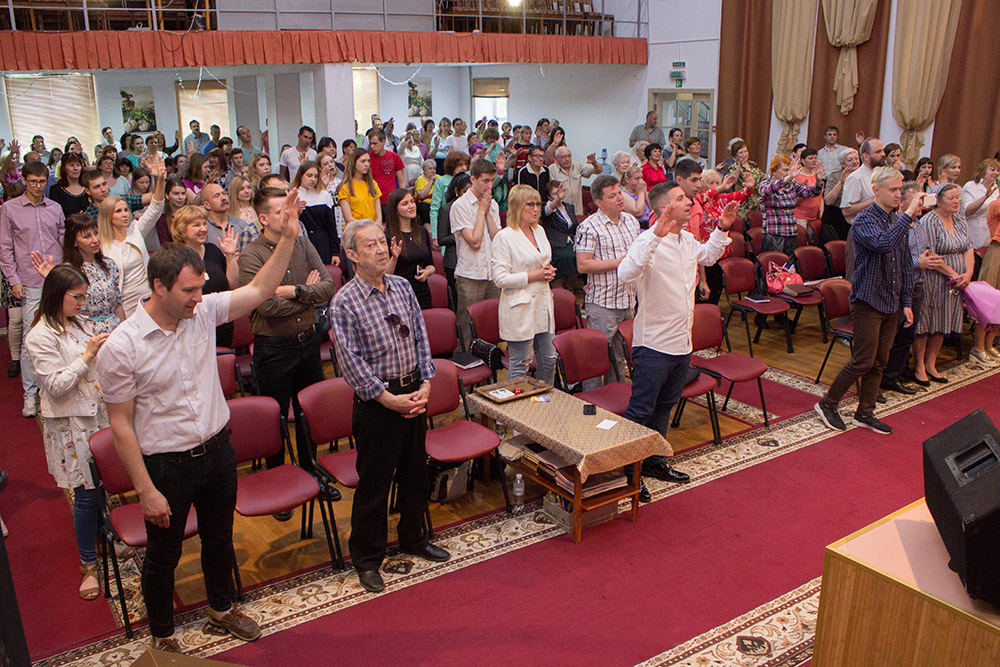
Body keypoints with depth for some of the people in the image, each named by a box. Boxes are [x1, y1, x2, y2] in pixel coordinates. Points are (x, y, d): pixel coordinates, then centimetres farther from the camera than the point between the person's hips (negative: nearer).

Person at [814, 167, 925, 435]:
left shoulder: (898, 222, 12)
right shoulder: (864, 220, -12)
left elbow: (904, 264, 16)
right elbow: (882, 243, -34)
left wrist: (906, 302, 13)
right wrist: (908, 215, -28)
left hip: (891, 305, 7)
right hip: (868, 301, -7)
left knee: (879, 362, 11)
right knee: (863, 361, -5)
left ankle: (865, 413, 22)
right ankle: (827, 404, 10)